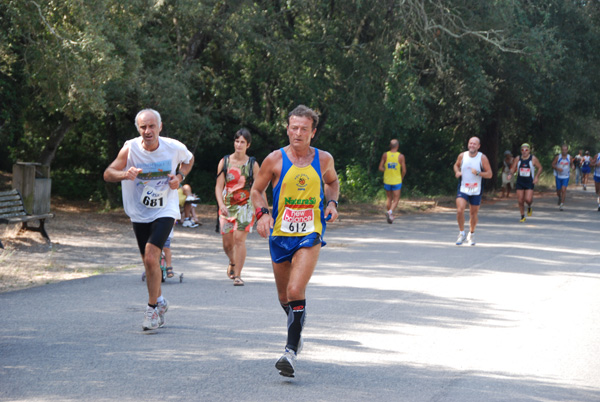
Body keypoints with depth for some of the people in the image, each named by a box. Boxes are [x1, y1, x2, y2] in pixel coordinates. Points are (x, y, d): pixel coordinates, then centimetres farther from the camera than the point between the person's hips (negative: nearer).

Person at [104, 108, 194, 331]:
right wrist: (124, 174, -30)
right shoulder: (130, 149, -13)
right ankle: (160, 301, 36)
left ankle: (152, 308, -5)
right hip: (139, 214, 2)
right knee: (148, 262, 11)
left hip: (164, 212, -2)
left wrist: (180, 176, -7)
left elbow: (189, 160, 13)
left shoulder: (174, 148, -11)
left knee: (151, 257, -18)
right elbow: (108, 174, -9)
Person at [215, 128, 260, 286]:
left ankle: (237, 275, -12)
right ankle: (233, 263, 39)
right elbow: (219, 186, 1)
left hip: (245, 206, -2)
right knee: (227, 242, 5)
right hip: (227, 206, 2)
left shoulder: (252, 164, 1)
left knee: (239, 238, -16)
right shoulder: (225, 162, 4)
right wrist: (221, 204, -15)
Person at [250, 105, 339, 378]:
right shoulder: (275, 160, -3)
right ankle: (296, 333, 44)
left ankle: (291, 351, -18)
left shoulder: (324, 160, 0)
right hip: (280, 235, 2)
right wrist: (262, 213, -12)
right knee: (284, 297, 14)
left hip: (310, 235, -2)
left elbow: (332, 182, 21)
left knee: (296, 291, -20)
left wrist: (332, 202, 2)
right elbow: (257, 190, 7)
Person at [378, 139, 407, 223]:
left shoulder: (385, 155, -3)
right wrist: (401, 178, 11)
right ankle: (390, 211, -22)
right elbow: (404, 170, -7)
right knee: (396, 200, 3)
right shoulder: (401, 156, -8)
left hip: (387, 181, 2)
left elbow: (380, 168, -4)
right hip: (397, 181, -2)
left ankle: (389, 214, 16)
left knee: (389, 198, 17)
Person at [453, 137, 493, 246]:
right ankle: (462, 234, 0)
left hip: (476, 191, 0)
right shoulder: (462, 156, -2)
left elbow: (489, 174, -5)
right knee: (460, 210, -18)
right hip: (463, 189, 0)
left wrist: (478, 173, -22)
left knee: (473, 213, 9)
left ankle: (471, 234, 33)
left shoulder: (482, 158, -8)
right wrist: (457, 172, -5)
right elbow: (456, 165, 17)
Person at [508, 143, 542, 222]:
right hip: (520, 182, 2)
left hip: (529, 183, -2)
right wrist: (511, 174, -14)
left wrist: (536, 177, -9)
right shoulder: (517, 159, 2)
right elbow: (513, 168, 7)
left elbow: (540, 168, 4)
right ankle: (522, 216, 17)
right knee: (520, 201, 1)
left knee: (528, 199, -17)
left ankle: (529, 207, 20)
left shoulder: (533, 159, -4)